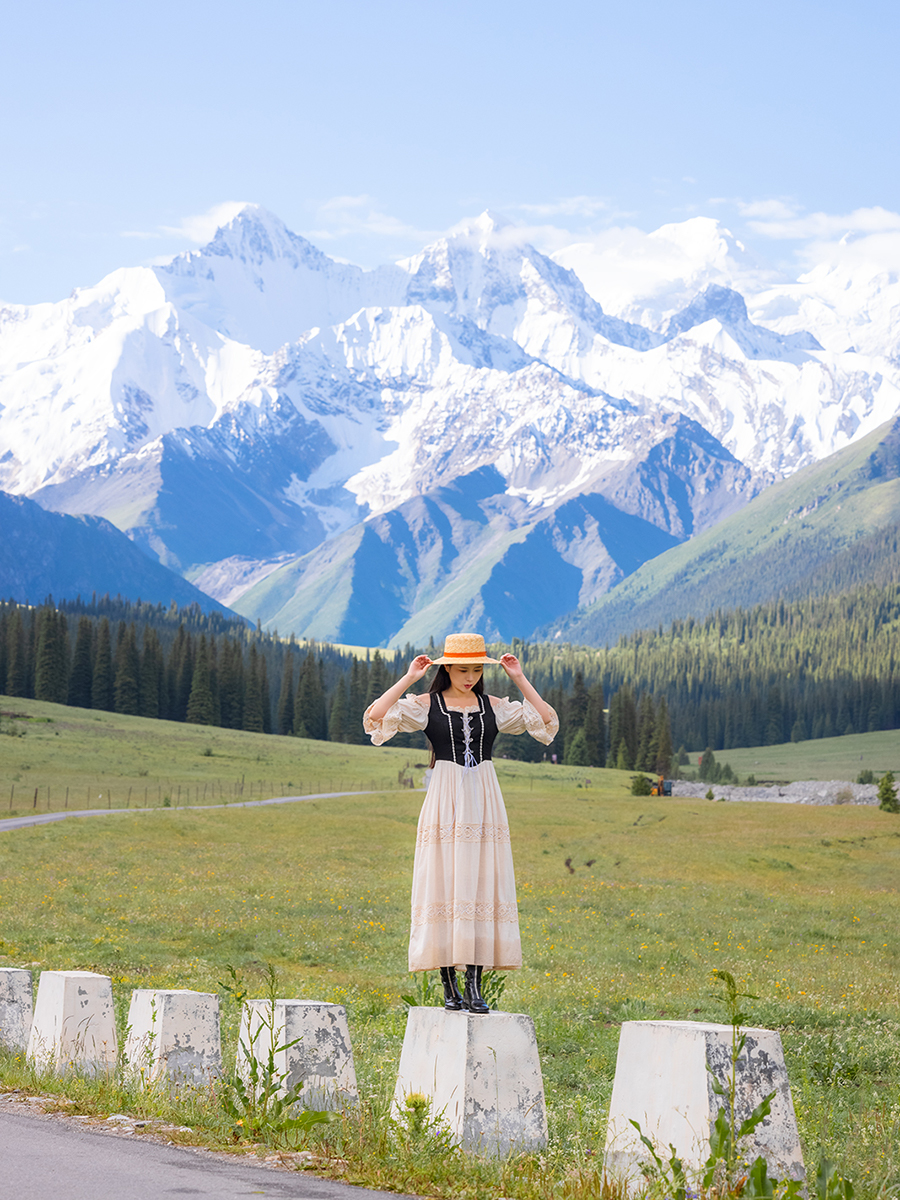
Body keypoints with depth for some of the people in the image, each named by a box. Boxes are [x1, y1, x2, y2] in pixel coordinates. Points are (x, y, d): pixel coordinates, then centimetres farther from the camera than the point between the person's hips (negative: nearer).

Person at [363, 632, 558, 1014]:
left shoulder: (494, 706, 10)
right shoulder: (426, 705, 2)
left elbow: (548, 722, 4)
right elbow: (375, 717, -11)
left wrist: (520, 680, 0)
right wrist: (408, 679, -11)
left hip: (484, 804, 2)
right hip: (445, 803, -2)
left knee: (481, 887, -2)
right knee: (444, 885, -4)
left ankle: (474, 986, 1)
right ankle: (449, 986, 2)